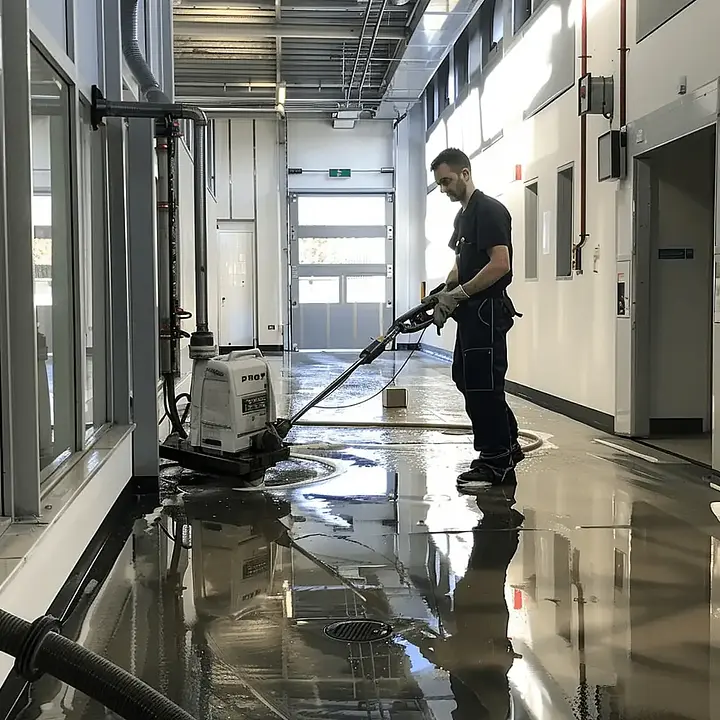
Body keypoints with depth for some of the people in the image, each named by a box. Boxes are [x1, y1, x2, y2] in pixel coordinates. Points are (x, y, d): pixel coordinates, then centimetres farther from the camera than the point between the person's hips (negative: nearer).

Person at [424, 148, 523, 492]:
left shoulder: (489, 210, -14)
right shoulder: (463, 215, 18)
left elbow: (500, 264, -22)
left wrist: (459, 293, -18)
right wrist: (444, 295, 8)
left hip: (487, 310, -11)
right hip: (472, 312, 11)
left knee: (482, 384, -6)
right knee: (466, 378, 14)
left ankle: (497, 462, 3)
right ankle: (506, 446, 24)